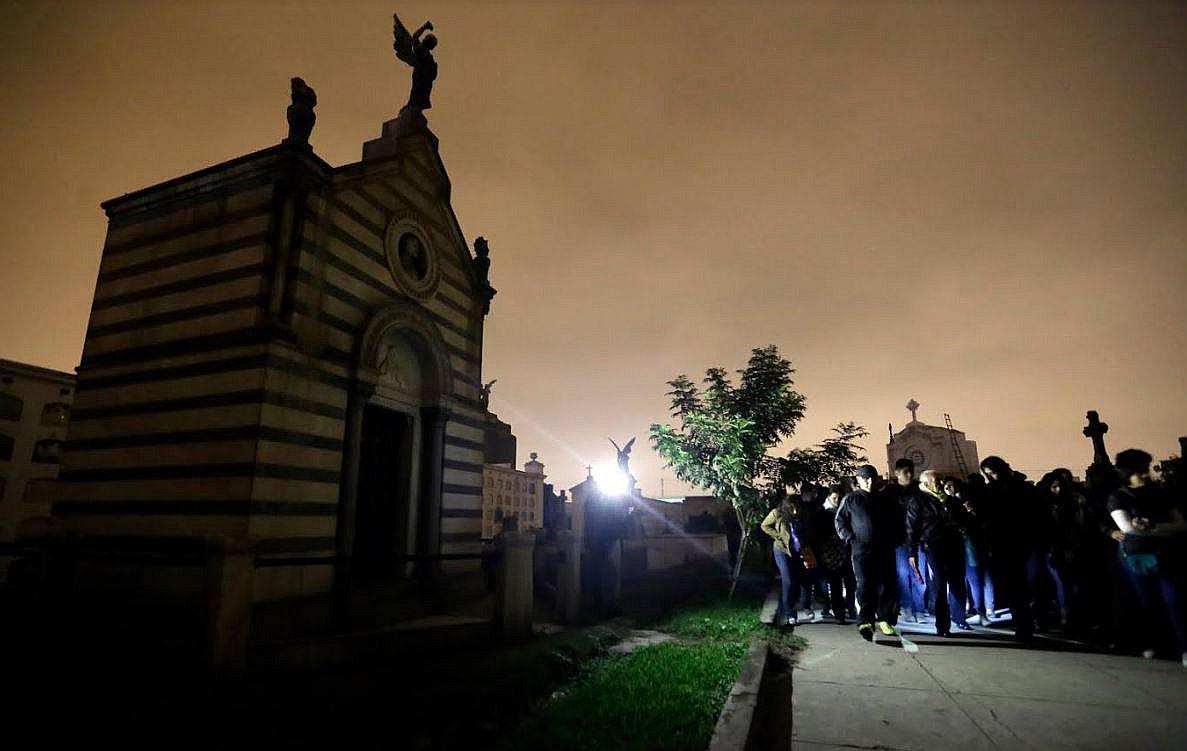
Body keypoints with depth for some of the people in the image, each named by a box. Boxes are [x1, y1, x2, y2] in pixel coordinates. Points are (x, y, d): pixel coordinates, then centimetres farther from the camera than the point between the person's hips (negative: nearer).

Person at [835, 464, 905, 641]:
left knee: (888, 585, 4)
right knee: (865, 585, -10)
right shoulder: (851, 499, 5)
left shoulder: (887, 500, 14)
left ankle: (885, 619, 18)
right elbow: (840, 521, 6)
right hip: (861, 550, -3)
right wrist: (850, 539, -5)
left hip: (885, 551, 4)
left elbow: (899, 523, 23)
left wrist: (895, 541, 10)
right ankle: (865, 622, -11)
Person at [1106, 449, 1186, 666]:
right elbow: (1127, 527, -15)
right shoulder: (1118, 498, -1)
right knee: (1147, 604, 4)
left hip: (1164, 557, 2)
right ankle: (1148, 644, 18)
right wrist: (1162, 530, -9)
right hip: (1136, 558, -2)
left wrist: (1149, 527, -12)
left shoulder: (1159, 492, 9)